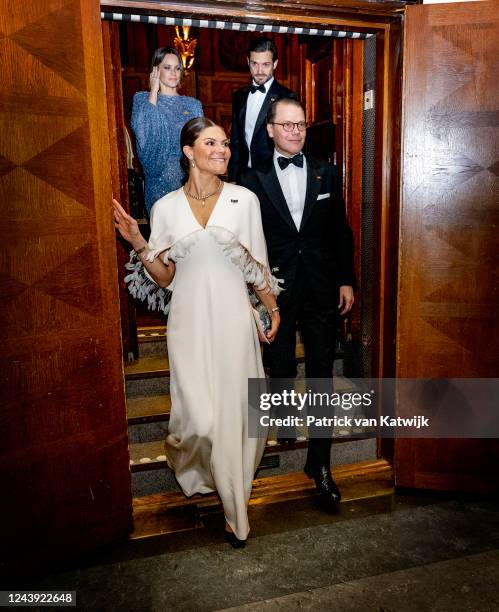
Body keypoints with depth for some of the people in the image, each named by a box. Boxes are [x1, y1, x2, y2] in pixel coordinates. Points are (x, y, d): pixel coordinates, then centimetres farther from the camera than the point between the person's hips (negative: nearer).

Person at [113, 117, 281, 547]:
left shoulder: (245, 200, 1)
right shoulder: (166, 208, 2)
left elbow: (257, 265, 7)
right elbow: (165, 277, 3)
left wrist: (273, 310, 10)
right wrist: (138, 244, -11)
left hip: (233, 320, 0)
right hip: (190, 322, 0)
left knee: (235, 411, 6)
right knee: (201, 415, -2)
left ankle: (233, 504, 32)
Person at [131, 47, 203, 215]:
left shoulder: (193, 104, 8)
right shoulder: (142, 98, 3)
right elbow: (140, 130, -17)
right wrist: (154, 91, -8)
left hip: (188, 180, 2)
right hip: (158, 181, -1)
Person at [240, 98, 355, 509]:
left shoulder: (326, 174, 5)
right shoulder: (255, 178, -1)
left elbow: (341, 231, 7)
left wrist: (346, 281, 2)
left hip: (322, 289, 1)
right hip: (277, 289, -1)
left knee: (321, 374, 4)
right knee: (281, 364, 17)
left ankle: (319, 462, 15)